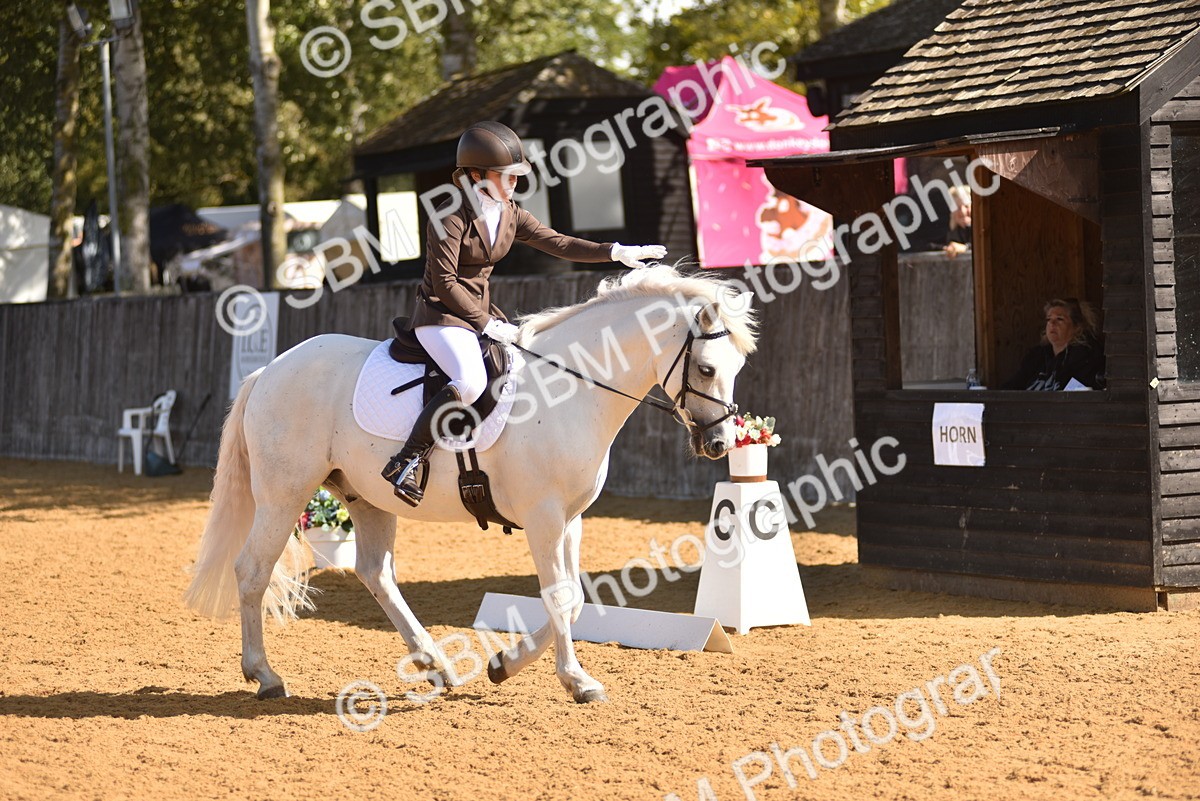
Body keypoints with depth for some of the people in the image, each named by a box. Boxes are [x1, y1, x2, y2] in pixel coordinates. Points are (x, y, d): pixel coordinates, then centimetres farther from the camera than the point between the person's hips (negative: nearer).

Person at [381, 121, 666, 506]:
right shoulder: (450, 217, -16)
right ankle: (406, 462, -28)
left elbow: (556, 243, 4)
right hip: (441, 313, -9)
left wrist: (615, 251, -8)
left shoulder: (510, 214, 8)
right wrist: (485, 324, -19)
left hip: (480, 310, 9)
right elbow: (444, 282, -18)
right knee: (470, 381, -33)